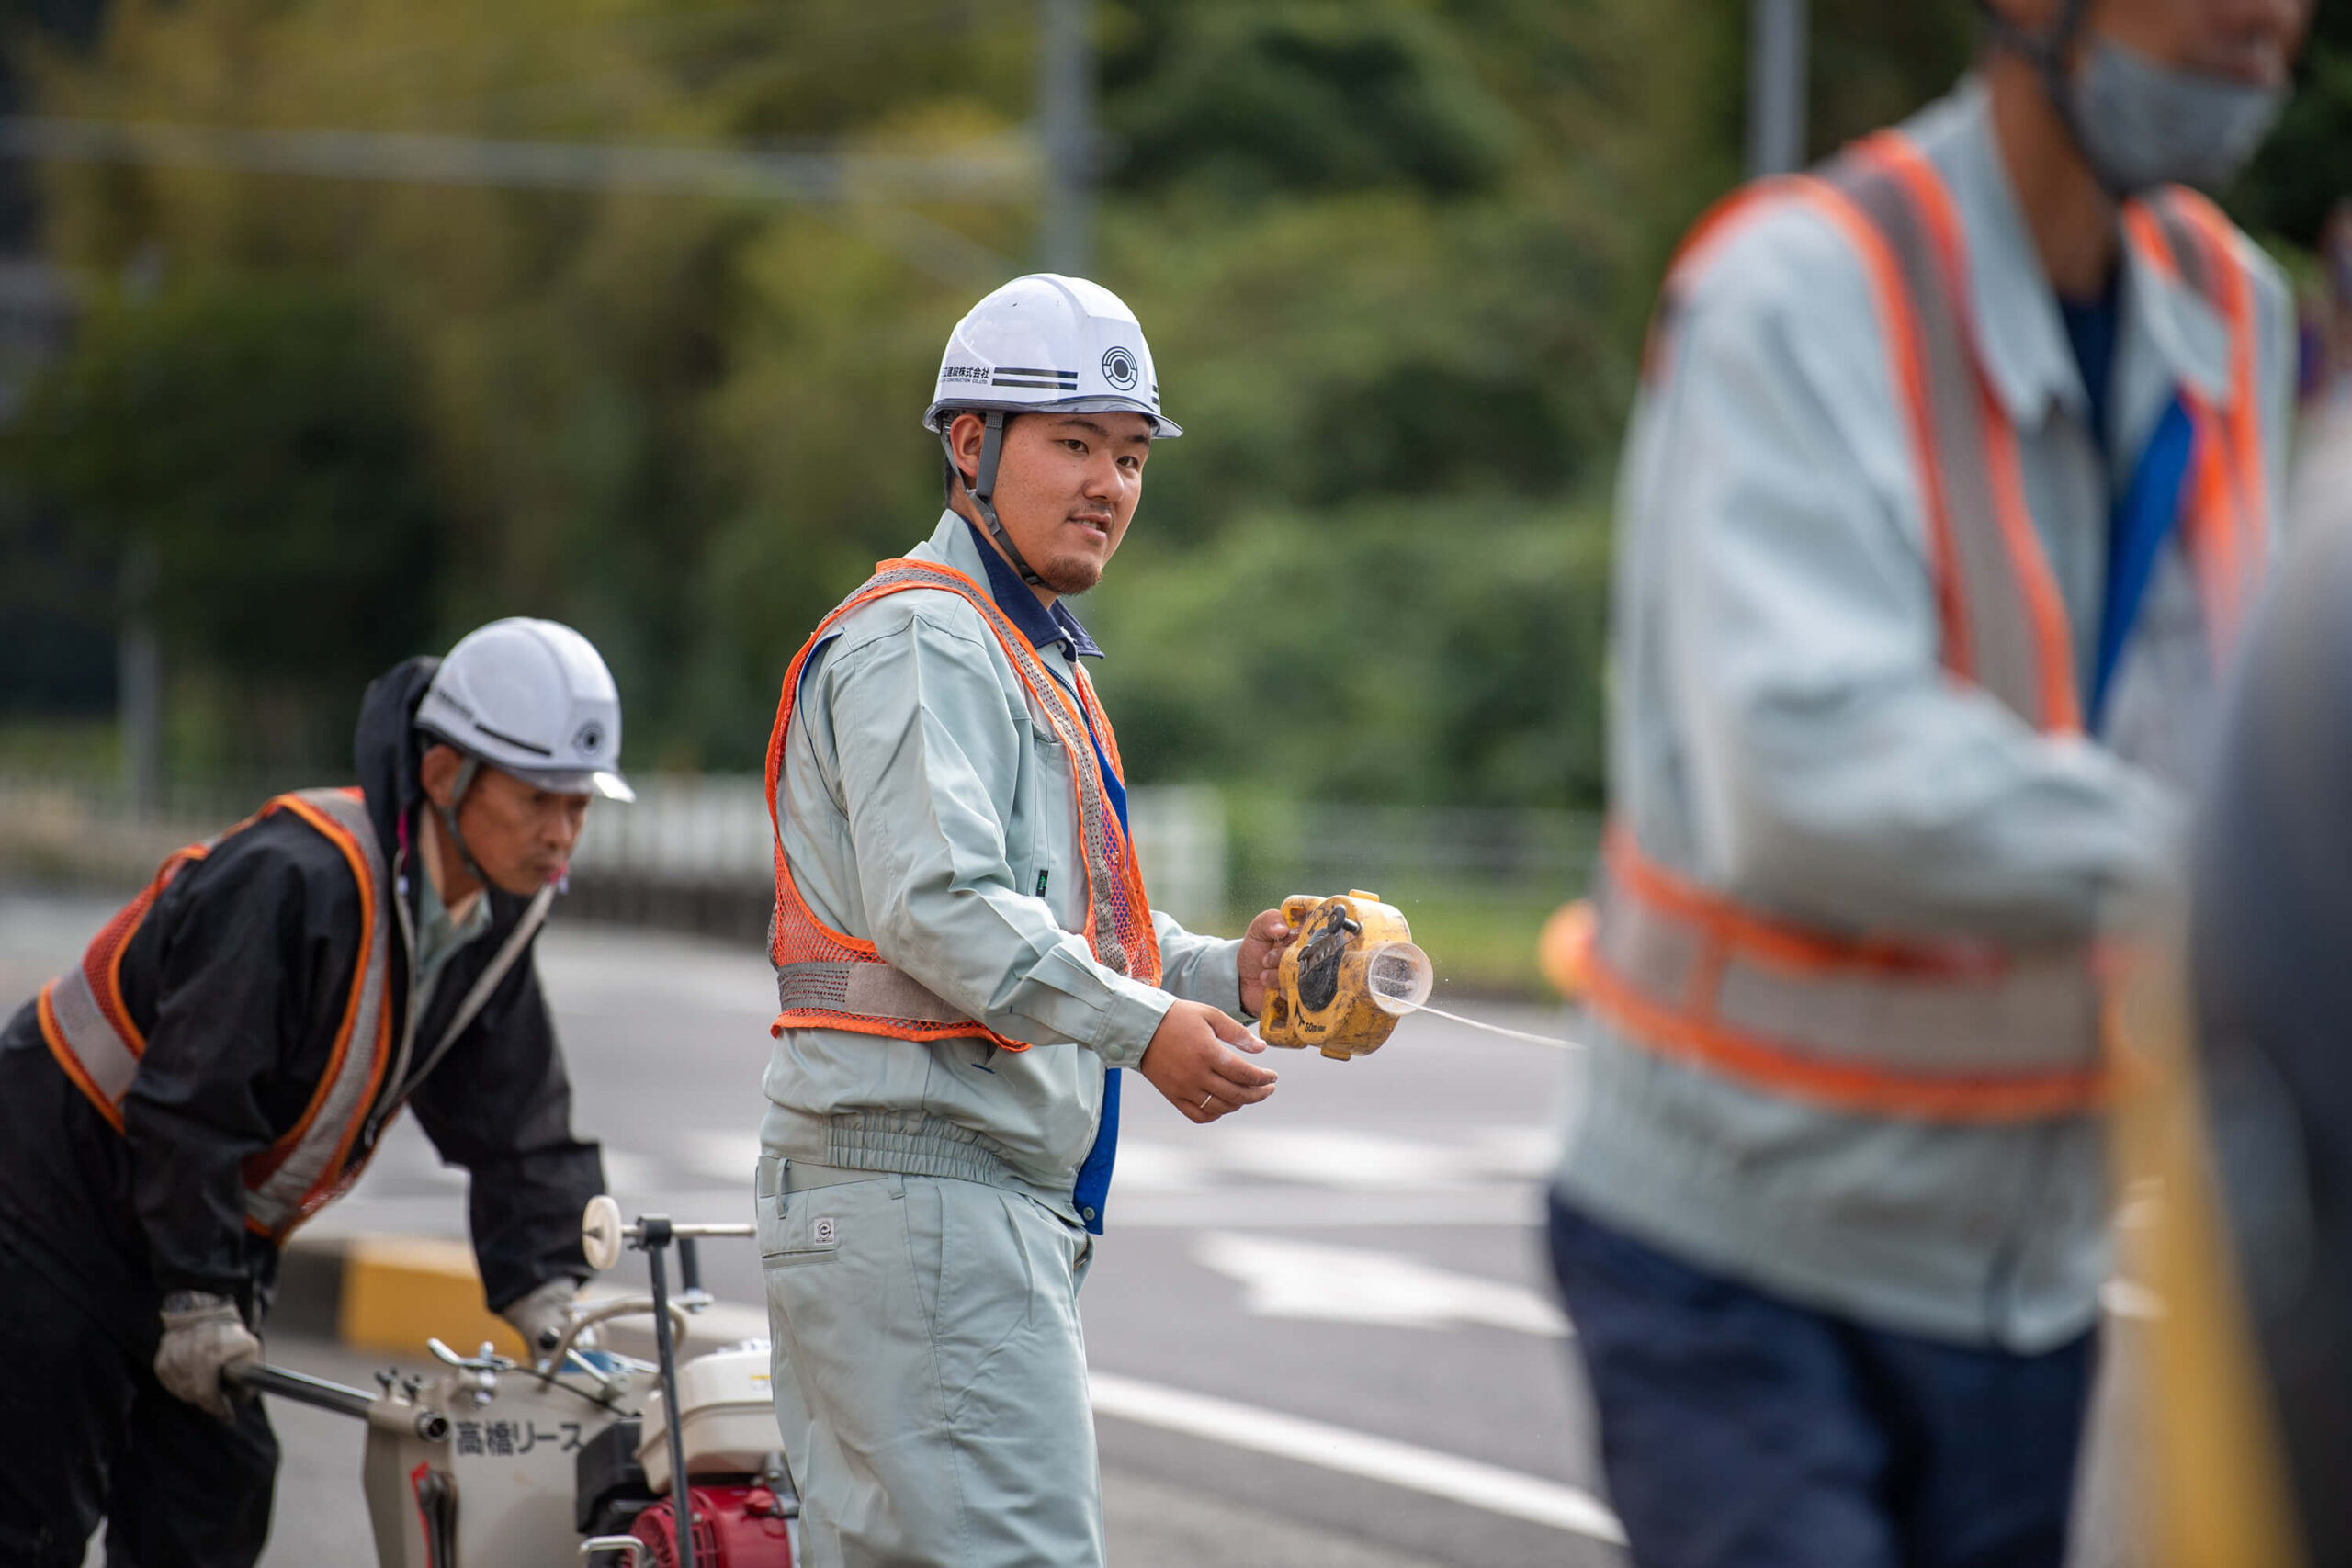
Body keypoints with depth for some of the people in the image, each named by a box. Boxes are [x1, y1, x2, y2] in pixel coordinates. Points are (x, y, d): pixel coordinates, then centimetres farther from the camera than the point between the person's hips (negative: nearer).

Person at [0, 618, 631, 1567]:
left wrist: (548, 1289, -7)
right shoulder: (297, 879, -30)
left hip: (216, 1216, 9)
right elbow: (190, 1098, -28)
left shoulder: (496, 913, -2)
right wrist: (198, 1300, -24)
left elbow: (516, 1122, 4)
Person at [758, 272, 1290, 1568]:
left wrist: (1223, 972, 7)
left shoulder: (1032, 660, 25)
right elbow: (934, 905, -22)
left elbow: (1076, 928, 25)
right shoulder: (921, 639, -9)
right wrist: (1142, 1027, -24)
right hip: (920, 1183, -11)